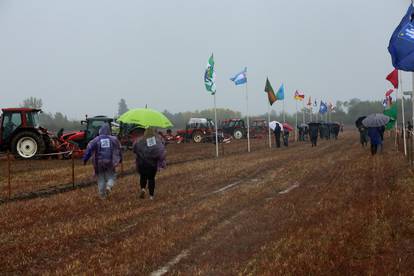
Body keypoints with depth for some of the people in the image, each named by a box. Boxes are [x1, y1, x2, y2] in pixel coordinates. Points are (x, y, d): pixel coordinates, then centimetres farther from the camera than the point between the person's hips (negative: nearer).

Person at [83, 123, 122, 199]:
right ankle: (109, 186, -16)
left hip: (99, 162, 0)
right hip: (110, 162, 0)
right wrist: (120, 159, 25)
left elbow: (89, 150, -6)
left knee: (101, 178, 13)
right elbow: (119, 150, 11)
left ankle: (102, 195, 15)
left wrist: (85, 160, 0)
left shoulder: (96, 140, -2)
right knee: (111, 176, 14)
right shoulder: (114, 139, 1)